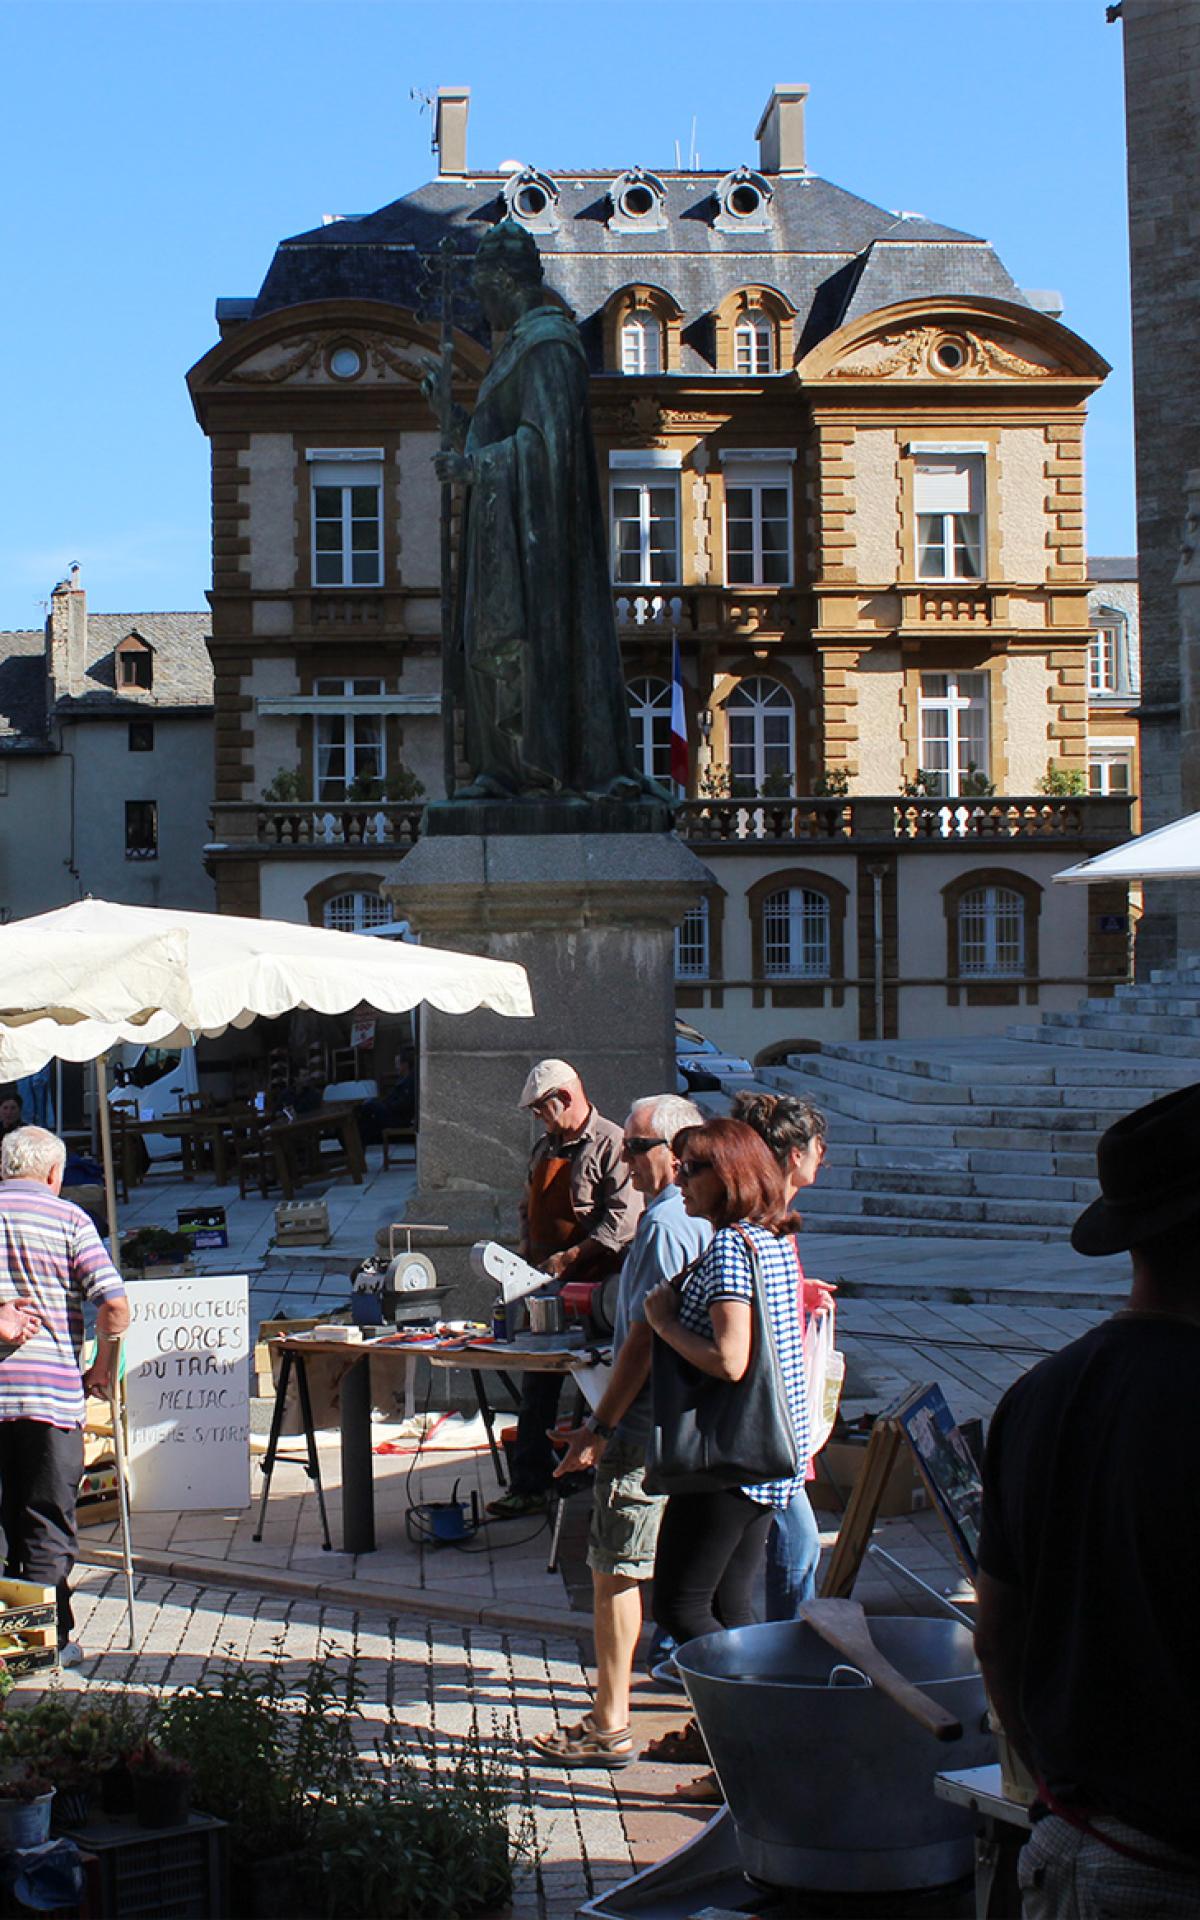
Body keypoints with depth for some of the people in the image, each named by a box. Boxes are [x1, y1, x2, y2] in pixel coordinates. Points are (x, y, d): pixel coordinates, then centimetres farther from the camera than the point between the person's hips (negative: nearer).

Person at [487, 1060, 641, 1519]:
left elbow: (622, 1220, -17)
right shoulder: (544, 1149, 16)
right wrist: (527, 1254, 8)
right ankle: (529, 1485, 12)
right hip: (547, 1284, 8)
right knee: (537, 1386, 7)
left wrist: (568, 1257, -19)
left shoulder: (611, 1144, -10)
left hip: (593, 1285, -7)